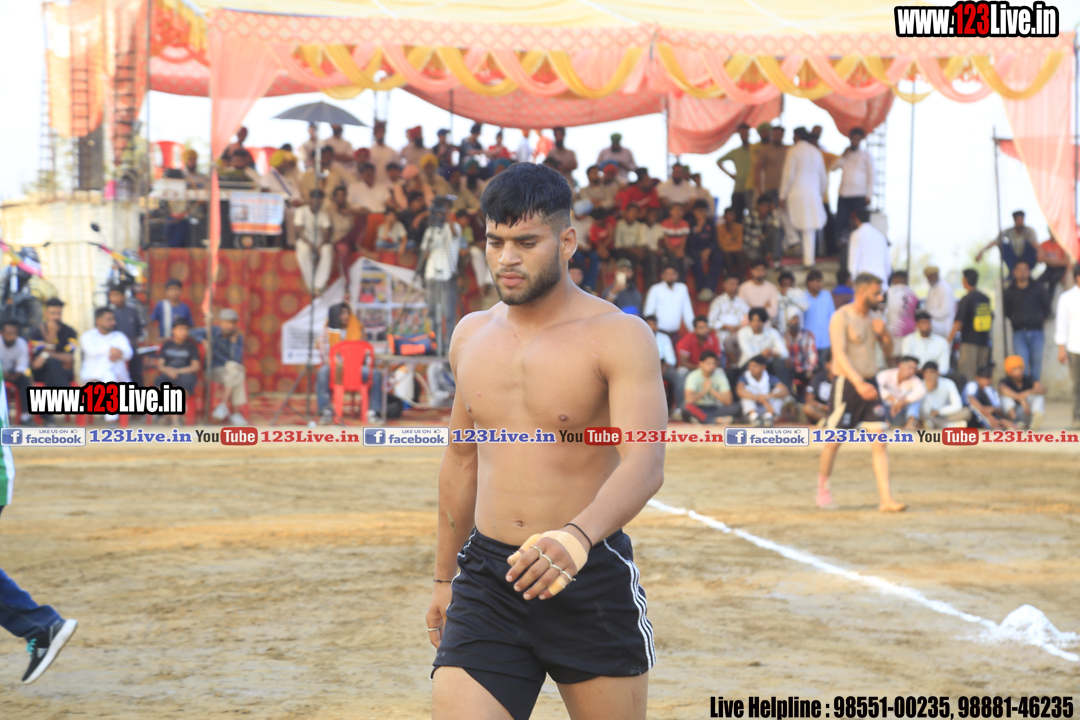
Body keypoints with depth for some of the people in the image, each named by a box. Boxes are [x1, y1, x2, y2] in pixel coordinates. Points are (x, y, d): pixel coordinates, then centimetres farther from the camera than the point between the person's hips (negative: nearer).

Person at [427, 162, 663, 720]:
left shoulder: (618, 337, -10)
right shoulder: (472, 335, 9)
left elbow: (645, 463, -23)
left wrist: (578, 536, -42)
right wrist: (444, 577, 24)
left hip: (592, 579, -4)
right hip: (486, 577, 4)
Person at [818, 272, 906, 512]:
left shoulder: (873, 318, 12)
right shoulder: (841, 317, -11)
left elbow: (888, 351, 20)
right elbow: (839, 353, -22)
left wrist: (884, 333, -3)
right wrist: (859, 383, -34)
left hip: (870, 384, 6)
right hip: (847, 384, -6)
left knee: (880, 442, -3)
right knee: (834, 440, 3)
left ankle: (885, 498, -5)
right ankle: (823, 486, 26)